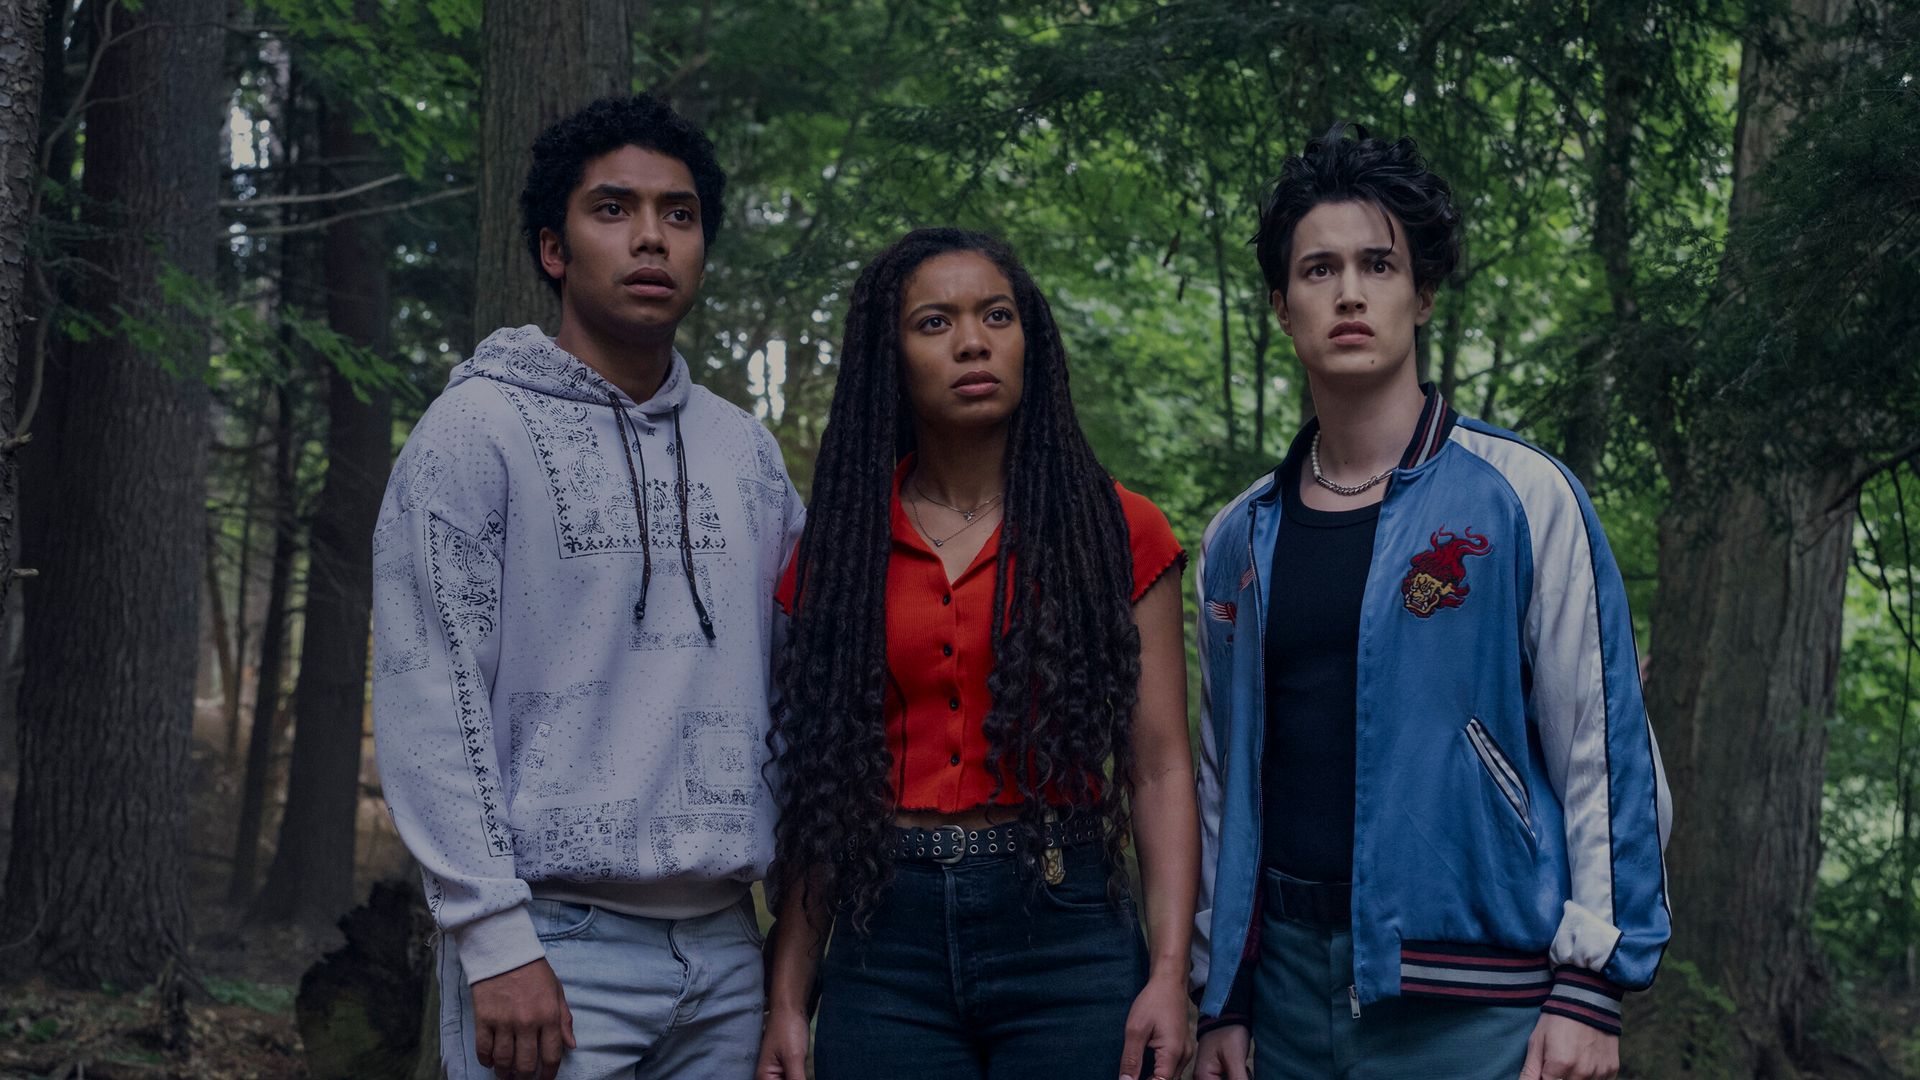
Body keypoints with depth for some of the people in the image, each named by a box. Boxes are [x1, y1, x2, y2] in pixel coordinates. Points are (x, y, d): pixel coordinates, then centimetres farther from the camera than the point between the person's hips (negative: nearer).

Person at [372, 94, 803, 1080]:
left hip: (724, 940, 5)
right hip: (555, 936, -5)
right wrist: (493, 940, -15)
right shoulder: (477, 431, -4)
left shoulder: (746, 452, 13)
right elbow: (426, 704, -10)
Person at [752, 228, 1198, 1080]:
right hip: (884, 945, 1)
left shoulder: (1116, 531, 4)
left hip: (1068, 936, -1)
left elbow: (1158, 770, 0)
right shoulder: (838, 546, 8)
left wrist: (1170, 973, -10)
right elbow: (817, 786, 7)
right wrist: (787, 999, 2)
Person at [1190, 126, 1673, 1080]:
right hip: (1289, 984, 4)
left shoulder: (1522, 499, -4)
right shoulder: (1241, 538, 9)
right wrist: (1218, 998, 11)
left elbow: (1602, 751, -5)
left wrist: (1589, 985, -11)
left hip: (1473, 1001, -4)